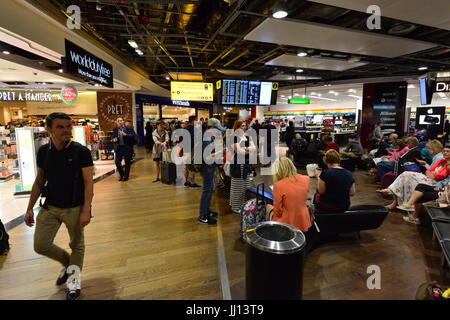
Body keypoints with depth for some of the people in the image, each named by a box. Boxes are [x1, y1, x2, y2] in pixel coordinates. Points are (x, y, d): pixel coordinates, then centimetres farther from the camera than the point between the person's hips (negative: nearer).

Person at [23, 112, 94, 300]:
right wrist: (29, 209, 10)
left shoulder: (81, 151, -13)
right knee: (41, 246, 6)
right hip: (50, 207, 4)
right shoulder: (43, 151, 2)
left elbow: (88, 182, -13)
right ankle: (68, 263, 34)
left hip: (74, 208, -4)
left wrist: (86, 210, -18)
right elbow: (39, 181, 10)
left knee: (77, 245, 10)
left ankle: (74, 279, 32)